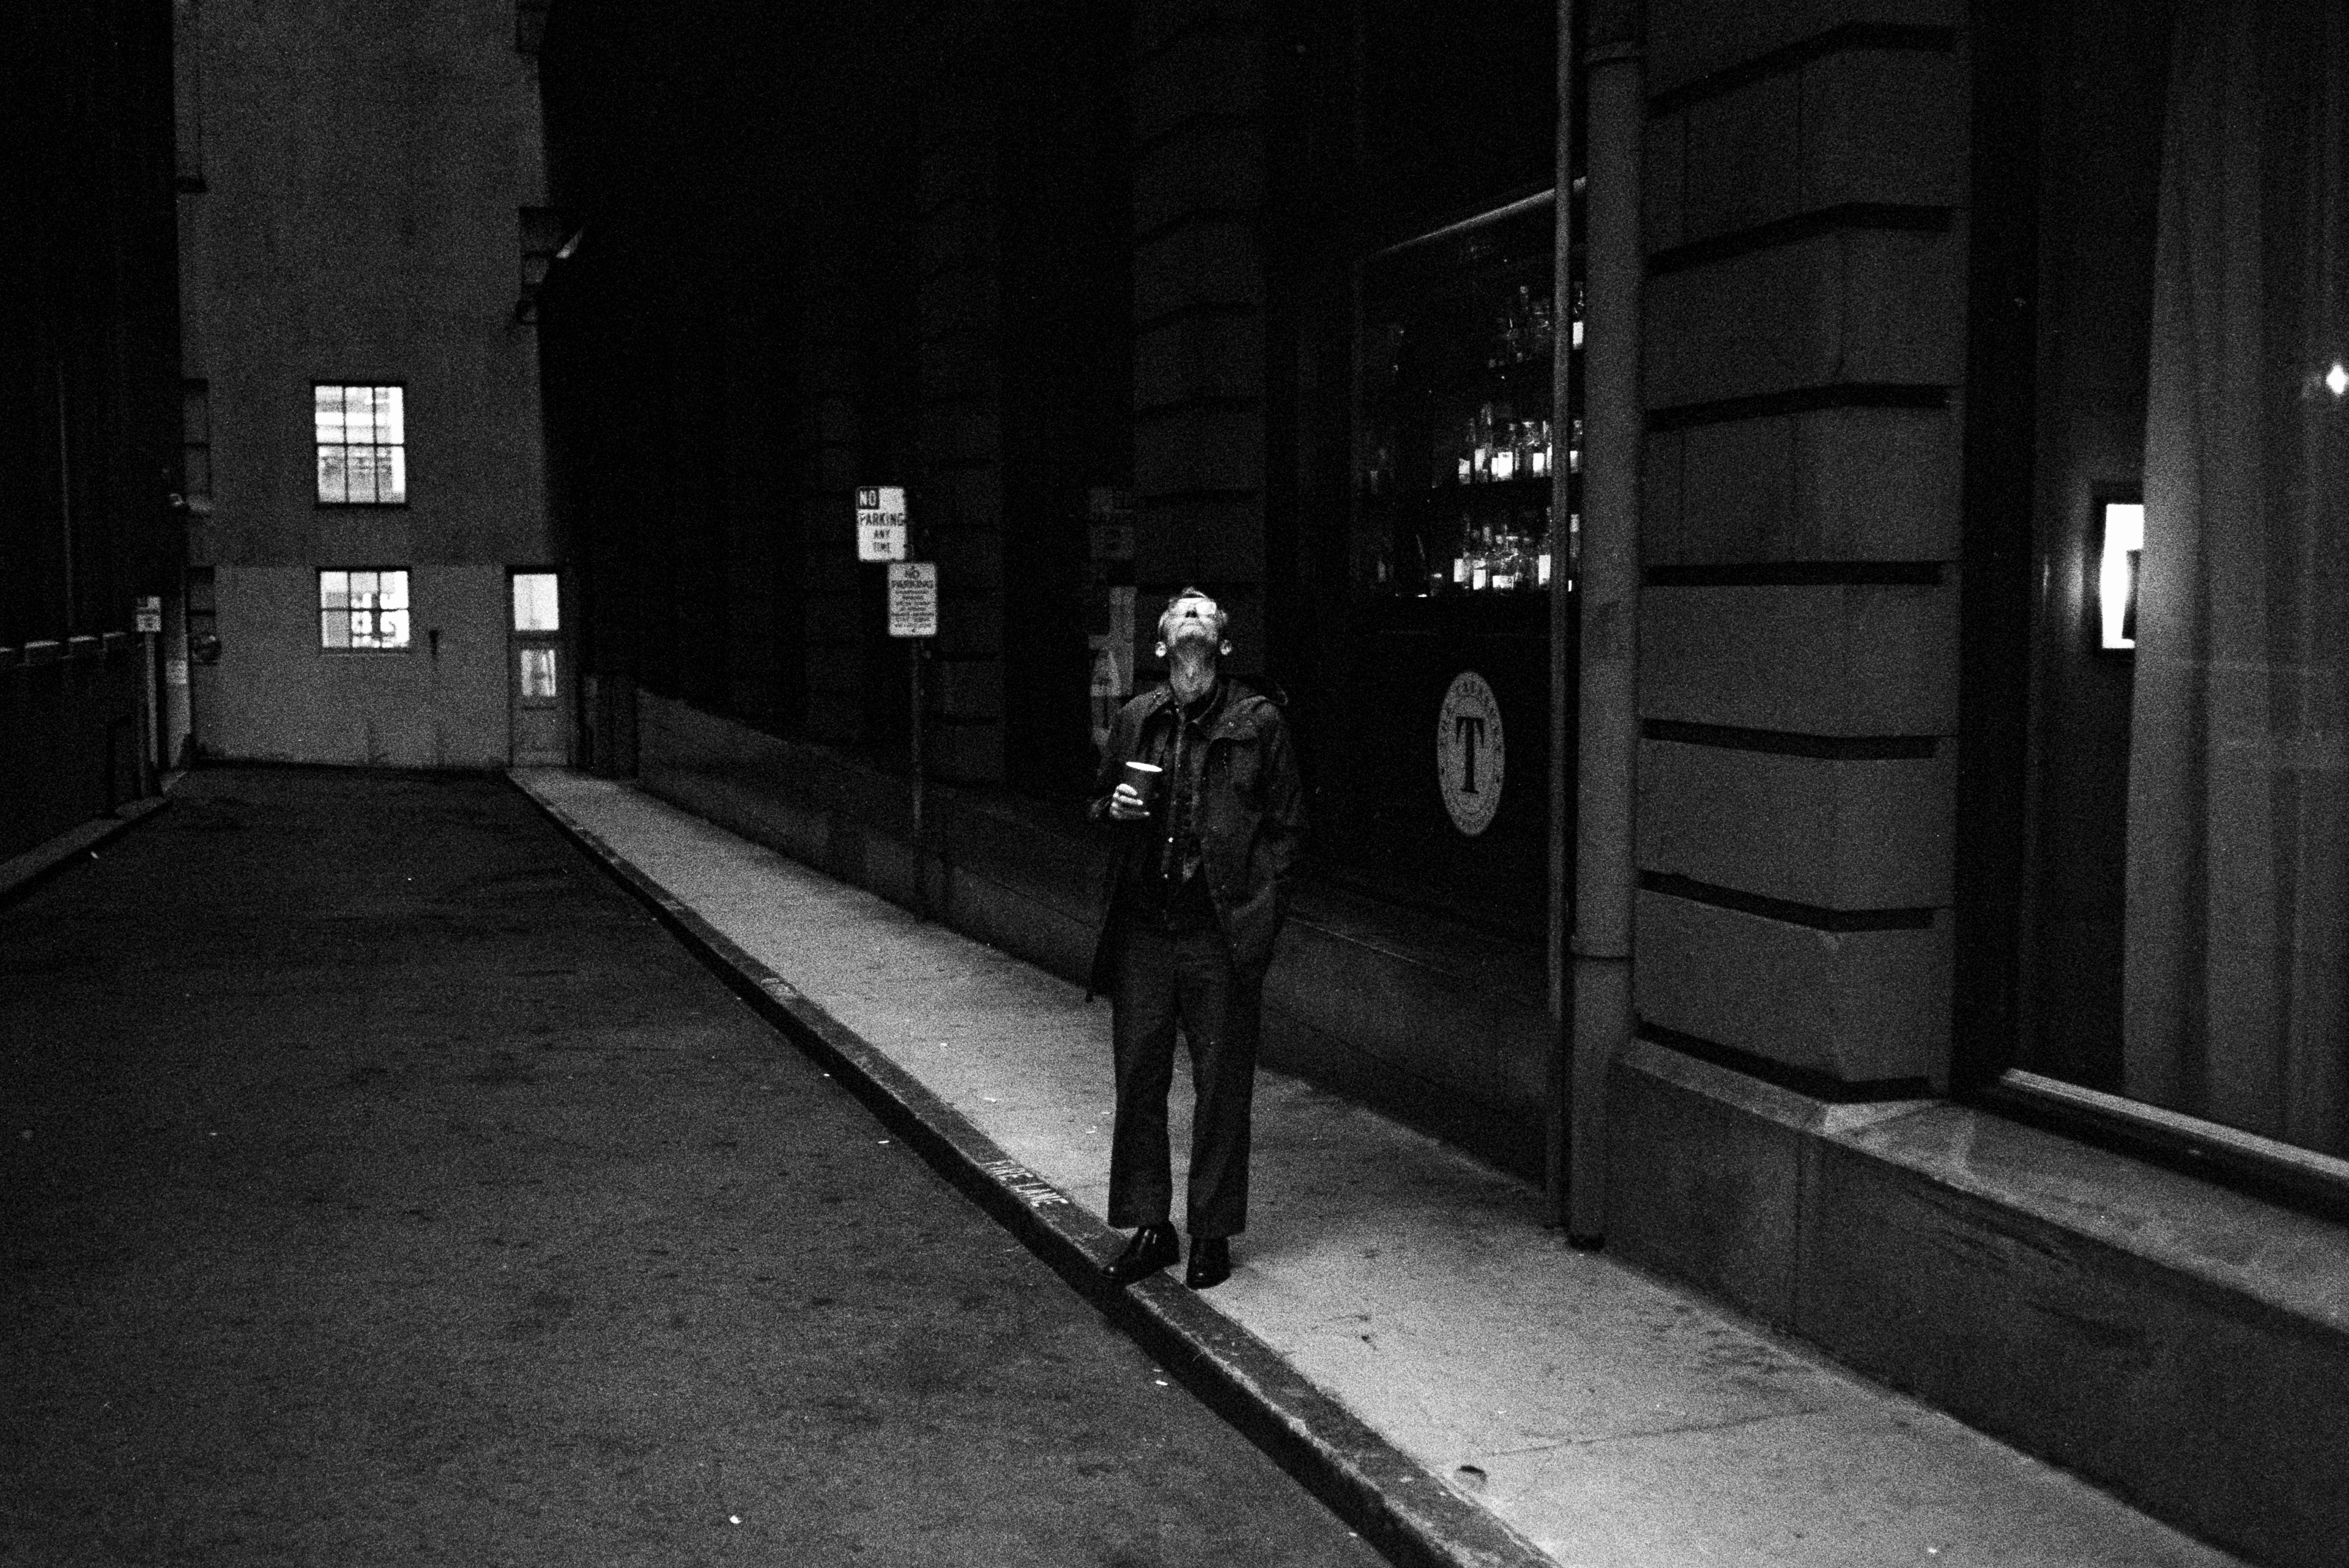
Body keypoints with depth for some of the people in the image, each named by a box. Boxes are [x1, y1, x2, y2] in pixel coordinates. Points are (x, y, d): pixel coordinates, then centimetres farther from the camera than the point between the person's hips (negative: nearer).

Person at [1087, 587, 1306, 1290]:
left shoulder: (1258, 720, 2)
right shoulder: (1136, 719, 11)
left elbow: (1287, 825, 2)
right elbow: (1099, 802, 22)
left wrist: (1257, 910, -6)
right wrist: (1113, 807, -1)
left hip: (1223, 935, -3)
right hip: (1143, 929, 3)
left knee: (1222, 1087, 4)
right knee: (1138, 1079, 7)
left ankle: (1212, 1233, 16)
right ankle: (1150, 1227, 19)